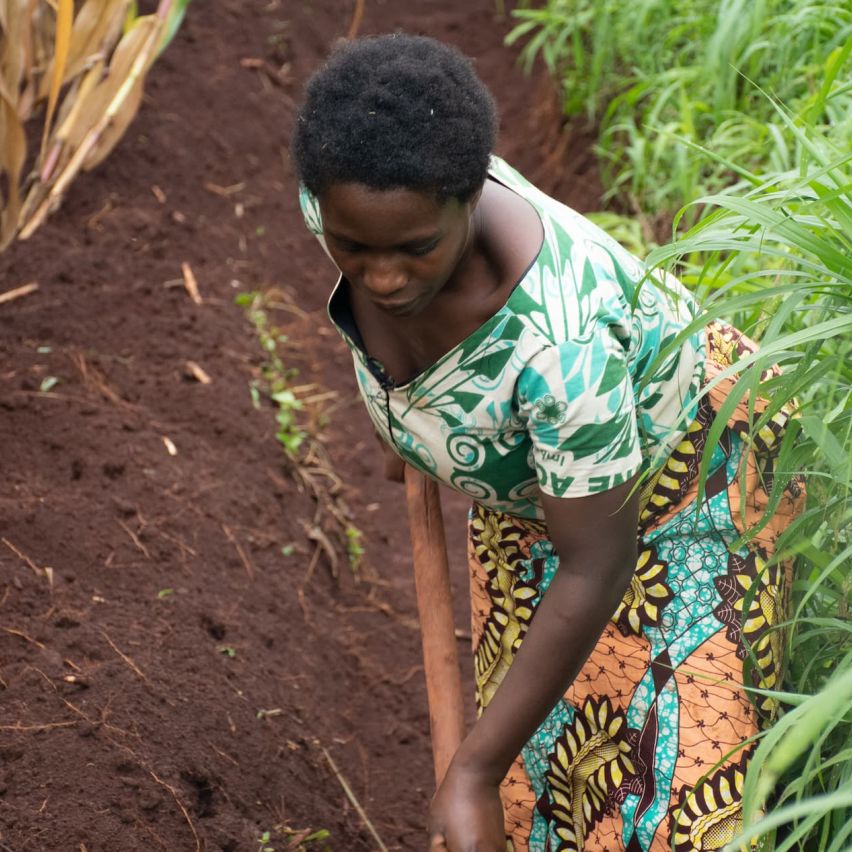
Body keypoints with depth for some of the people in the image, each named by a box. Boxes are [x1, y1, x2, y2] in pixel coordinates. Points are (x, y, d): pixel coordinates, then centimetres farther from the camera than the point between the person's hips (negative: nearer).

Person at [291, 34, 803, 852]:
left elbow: (596, 568, -34)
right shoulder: (347, 196, -27)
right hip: (537, 477, 6)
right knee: (546, 756, 10)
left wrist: (475, 772, -30)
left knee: (672, 777, -4)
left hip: (683, 469, -6)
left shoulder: (556, 335, -44)